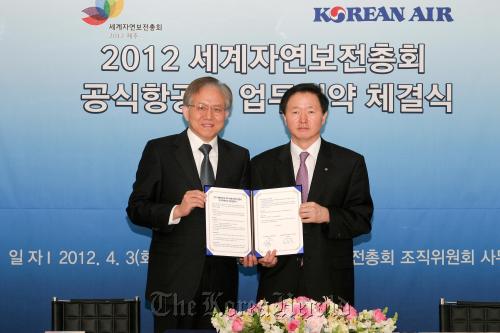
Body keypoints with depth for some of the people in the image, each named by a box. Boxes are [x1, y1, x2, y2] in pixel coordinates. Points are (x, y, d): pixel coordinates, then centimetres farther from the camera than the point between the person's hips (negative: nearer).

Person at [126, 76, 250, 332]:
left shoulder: (239, 156, 10)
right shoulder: (159, 150, 0)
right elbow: (136, 209, -3)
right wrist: (176, 211, -20)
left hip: (221, 279, 3)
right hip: (174, 279, -3)